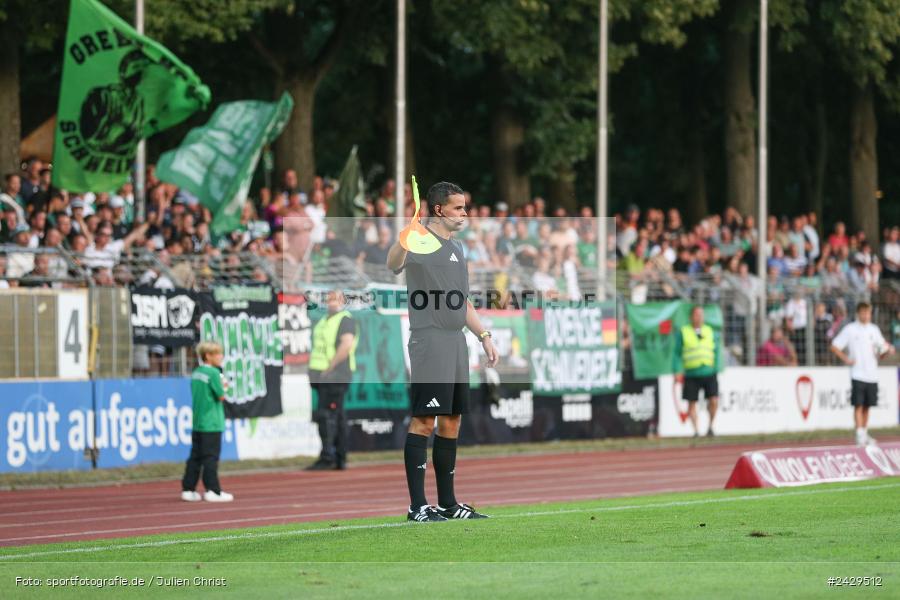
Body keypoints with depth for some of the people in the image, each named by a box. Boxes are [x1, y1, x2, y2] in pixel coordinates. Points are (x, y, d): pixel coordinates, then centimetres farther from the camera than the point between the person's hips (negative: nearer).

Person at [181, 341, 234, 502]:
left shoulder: (196, 373, 10)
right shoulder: (213, 373, -14)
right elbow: (221, 396, -13)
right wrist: (223, 387, 6)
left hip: (197, 422, 7)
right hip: (211, 423, -7)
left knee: (195, 457, 9)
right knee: (210, 457, -4)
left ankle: (188, 489, 9)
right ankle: (212, 491, -3)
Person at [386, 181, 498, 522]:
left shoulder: (457, 249, 19)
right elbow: (393, 265, -31)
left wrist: (484, 336, 22)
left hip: (456, 343, 9)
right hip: (429, 342, -9)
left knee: (451, 423, 10)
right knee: (424, 422, -10)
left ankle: (447, 503, 15)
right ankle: (417, 506, -10)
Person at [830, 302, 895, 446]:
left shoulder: (874, 329, 12)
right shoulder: (850, 329, -1)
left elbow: (881, 353, 16)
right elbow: (834, 346, 0)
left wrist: (888, 350, -6)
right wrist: (846, 359, -10)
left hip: (872, 374, 4)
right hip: (857, 374, -4)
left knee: (867, 405, 9)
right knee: (858, 405, -9)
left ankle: (865, 433, 20)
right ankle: (859, 434, -10)